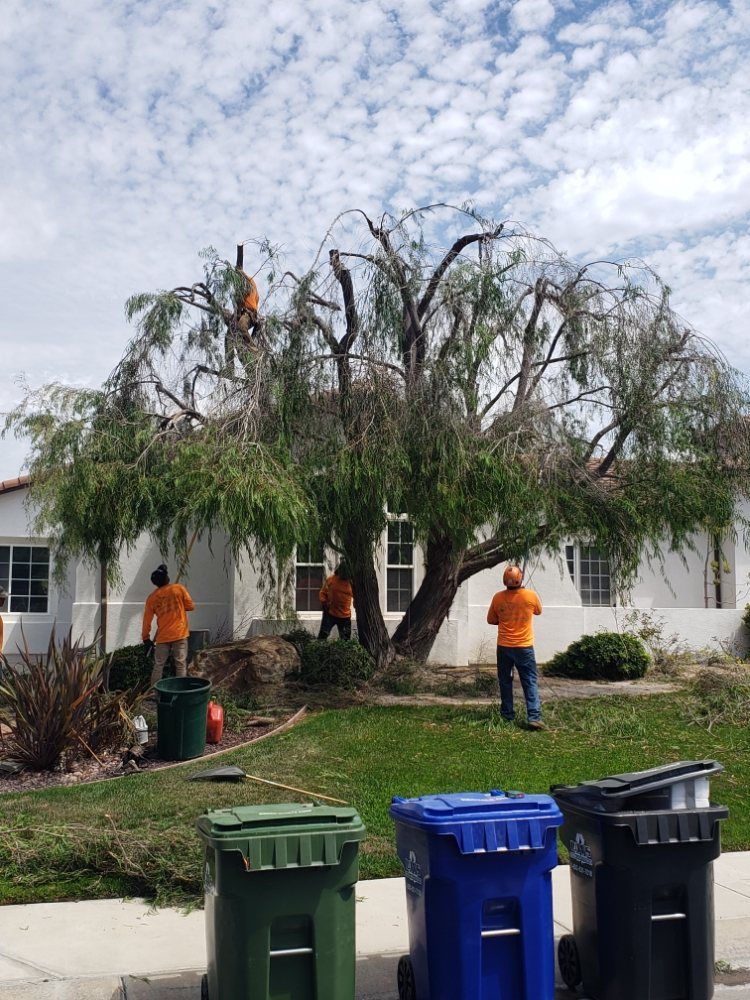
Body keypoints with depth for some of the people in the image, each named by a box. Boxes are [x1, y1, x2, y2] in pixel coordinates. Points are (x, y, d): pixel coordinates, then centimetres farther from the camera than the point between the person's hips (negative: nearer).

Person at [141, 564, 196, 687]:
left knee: (158, 666, 9)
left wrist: (146, 639, 15)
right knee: (181, 666, 2)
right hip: (180, 634, -2)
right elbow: (191, 606, 2)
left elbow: (147, 621, 7)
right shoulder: (179, 588, -2)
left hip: (162, 637, 2)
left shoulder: (151, 598, 5)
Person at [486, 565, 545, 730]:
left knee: (505, 682, 14)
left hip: (504, 647, 2)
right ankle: (534, 717, -10)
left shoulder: (498, 597, -7)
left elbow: (491, 620, 5)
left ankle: (507, 716, 19)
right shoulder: (530, 595, -10)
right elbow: (538, 611, 12)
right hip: (524, 647, -1)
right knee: (530, 682, 1)